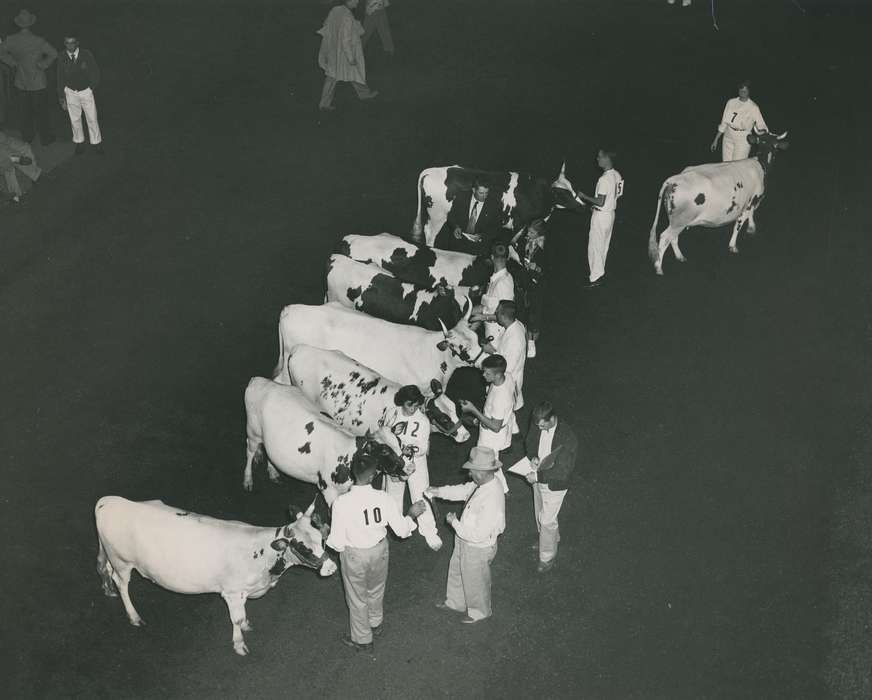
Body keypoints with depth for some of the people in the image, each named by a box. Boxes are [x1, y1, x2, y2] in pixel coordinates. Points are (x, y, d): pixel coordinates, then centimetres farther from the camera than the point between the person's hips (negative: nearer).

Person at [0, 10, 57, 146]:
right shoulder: (38, 41, -22)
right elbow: (53, 54, -29)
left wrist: (13, 63, 6)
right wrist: (42, 65, -15)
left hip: (21, 83, 4)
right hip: (37, 83, -4)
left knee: (26, 111, 20)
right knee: (42, 111, 13)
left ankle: (27, 137, 33)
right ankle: (45, 138, 24)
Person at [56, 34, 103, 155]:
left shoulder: (86, 55, -15)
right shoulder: (62, 58, -11)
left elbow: (95, 71, -1)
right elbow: (60, 78, -3)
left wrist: (93, 86, 1)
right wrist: (62, 98, -2)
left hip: (86, 91, -1)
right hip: (70, 92, 1)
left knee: (92, 118, 6)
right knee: (75, 119, 12)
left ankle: (96, 143, 22)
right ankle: (79, 143, 29)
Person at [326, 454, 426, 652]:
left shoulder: (342, 503, -29)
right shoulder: (383, 499, -22)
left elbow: (337, 542, -21)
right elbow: (402, 530, -11)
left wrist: (327, 536, 1)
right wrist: (412, 514, 7)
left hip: (354, 555, -3)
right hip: (379, 550, 3)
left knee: (357, 598, 21)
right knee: (376, 591, 31)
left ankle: (362, 639, 41)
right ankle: (375, 624, 56)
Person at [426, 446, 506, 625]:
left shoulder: (492, 500, -41)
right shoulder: (481, 484, -14)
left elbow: (479, 534, -35)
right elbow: (464, 490, 9)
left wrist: (455, 523, -23)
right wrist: (439, 491, 1)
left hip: (477, 550, -8)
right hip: (464, 543, 9)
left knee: (475, 582, 20)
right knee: (457, 573, 31)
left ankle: (480, 612, 48)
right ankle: (455, 603, 57)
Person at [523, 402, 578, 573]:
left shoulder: (568, 439, -33)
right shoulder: (537, 425, -15)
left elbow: (564, 471, -30)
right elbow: (529, 442, 6)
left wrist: (537, 476, -31)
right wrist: (532, 456, -15)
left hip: (554, 485, -6)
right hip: (538, 479, 6)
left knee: (547, 520, 6)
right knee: (540, 514, 26)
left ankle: (548, 557, 27)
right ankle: (551, 538, 54)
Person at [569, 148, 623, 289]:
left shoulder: (604, 179, -24)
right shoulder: (617, 175, 4)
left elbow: (600, 202, -26)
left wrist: (583, 196, -15)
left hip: (601, 215, -9)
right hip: (610, 213, 9)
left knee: (595, 247, -1)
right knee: (603, 246, 18)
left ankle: (596, 278, 3)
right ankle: (600, 273, 27)